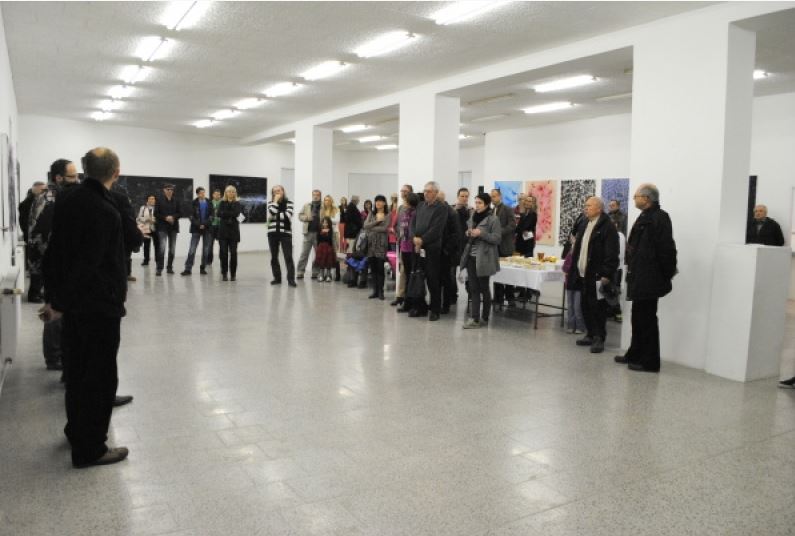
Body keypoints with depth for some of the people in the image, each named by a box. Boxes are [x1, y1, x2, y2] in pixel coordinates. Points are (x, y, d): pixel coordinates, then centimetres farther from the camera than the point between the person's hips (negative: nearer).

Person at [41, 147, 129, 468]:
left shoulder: (69, 201, 6)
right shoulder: (105, 211, -21)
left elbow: (55, 251, 9)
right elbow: (88, 263, -23)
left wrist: (55, 295, 11)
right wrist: (60, 303, -14)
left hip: (74, 301, 9)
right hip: (100, 304, -9)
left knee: (78, 368, 20)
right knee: (100, 375, 2)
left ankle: (76, 430, 35)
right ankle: (89, 448, 11)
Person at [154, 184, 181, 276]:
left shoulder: (176, 200, 8)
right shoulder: (159, 200, 0)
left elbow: (180, 212, 7)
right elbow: (156, 213, -1)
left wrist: (173, 217, -11)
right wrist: (165, 218, -14)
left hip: (173, 226, 4)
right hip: (162, 227, -3)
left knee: (172, 248, 5)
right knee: (162, 247, -13)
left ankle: (169, 267, 14)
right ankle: (159, 268, -10)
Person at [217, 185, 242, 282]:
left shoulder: (237, 204, 6)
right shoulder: (222, 203, 10)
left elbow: (236, 213, -12)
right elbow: (219, 214, -6)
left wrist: (225, 213, -9)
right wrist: (231, 214, -13)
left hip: (234, 230, -1)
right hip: (223, 230, 1)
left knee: (233, 253, -2)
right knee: (224, 252, -2)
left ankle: (233, 274, 6)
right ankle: (224, 274, 5)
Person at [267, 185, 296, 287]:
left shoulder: (289, 203, 2)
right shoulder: (271, 203, 9)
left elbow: (288, 216, -13)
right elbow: (270, 215, -11)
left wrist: (276, 215, -7)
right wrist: (275, 201, -9)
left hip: (285, 233, -3)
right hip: (272, 233, 3)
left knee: (288, 256, -7)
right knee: (274, 256, 7)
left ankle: (291, 279, -7)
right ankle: (277, 278, 16)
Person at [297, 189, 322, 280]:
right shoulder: (306, 206, 10)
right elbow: (300, 215, 10)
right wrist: (307, 218, -8)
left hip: (319, 233, -1)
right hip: (308, 232, 1)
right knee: (304, 253, 3)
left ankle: (315, 272, 14)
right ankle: (300, 272, 8)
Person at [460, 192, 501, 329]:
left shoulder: (493, 219, -6)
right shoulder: (473, 217, 13)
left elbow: (497, 239, -11)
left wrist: (481, 234, -20)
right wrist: (468, 234, 1)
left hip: (483, 258, -6)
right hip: (471, 257, 6)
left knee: (483, 288, 5)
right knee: (473, 288, 2)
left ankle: (485, 317, 19)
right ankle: (474, 318, 2)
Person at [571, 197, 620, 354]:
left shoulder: (607, 227, -11)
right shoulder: (585, 226, 17)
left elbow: (612, 254, -17)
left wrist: (606, 275, -20)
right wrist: (575, 269, 16)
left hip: (597, 276, -8)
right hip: (583, 275, 8)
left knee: (597, 308, -2)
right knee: (586, 306, 13)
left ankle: (599, 338, 6)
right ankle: (591, 335, 24)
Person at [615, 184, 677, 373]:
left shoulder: (659, 218, -16)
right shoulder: (646, 217, 14)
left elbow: (666, 250, -20)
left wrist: (667, 274, -15)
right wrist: (633, 269, 13)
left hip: (649, 279, -10)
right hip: (640, 279, 10)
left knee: (647, 320, -2)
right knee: (638, 318, 18)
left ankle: (650, 362, 7)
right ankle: (635, 355, 31)